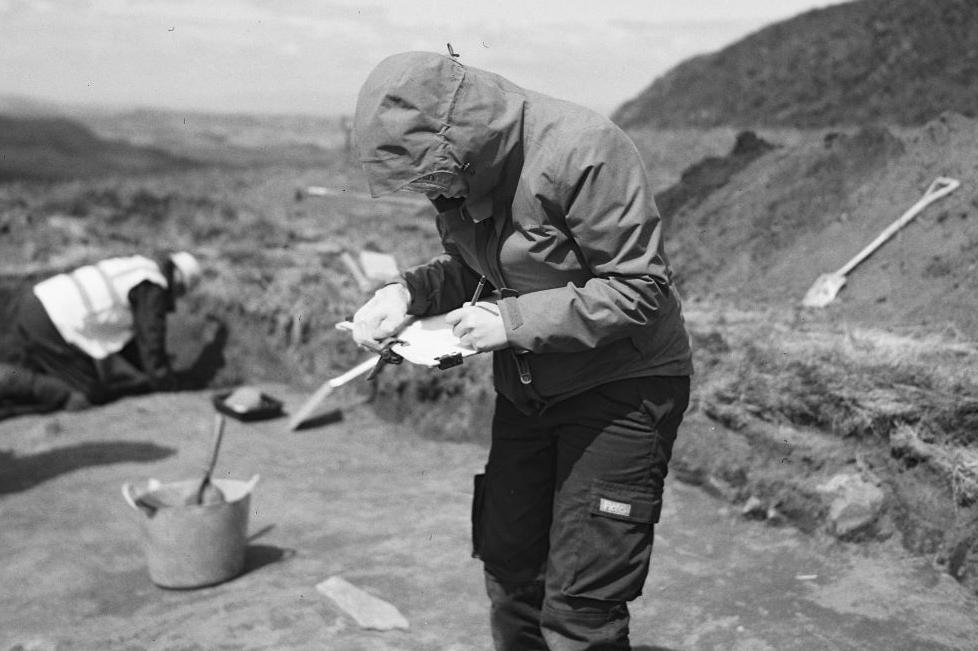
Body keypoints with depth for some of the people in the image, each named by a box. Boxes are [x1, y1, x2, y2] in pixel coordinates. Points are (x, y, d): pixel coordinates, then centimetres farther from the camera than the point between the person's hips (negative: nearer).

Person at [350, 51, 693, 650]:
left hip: (621, 386, -7)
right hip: (526, 390, 7)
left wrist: (513, 320, -26)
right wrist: (407, 293, -9)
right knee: (511, 583, 15)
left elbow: (641, 287, -23)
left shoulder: (583, 152, -25)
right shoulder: (461, 172, -2)